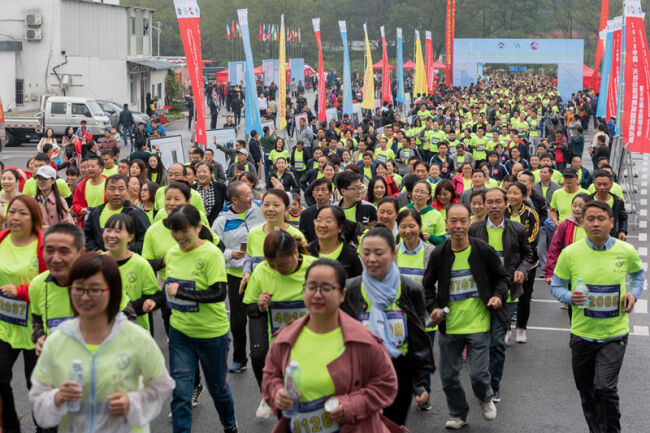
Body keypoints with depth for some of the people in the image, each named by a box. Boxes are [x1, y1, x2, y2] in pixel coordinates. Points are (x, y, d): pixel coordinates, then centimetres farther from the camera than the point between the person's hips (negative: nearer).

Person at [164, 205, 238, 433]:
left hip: (212, 333, -4)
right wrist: (167, 289, 2)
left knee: (217, 386, 16)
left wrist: (180, 291, -26)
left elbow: (219, 293, -25)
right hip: (180, 331, 4)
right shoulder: (172, 253, 1)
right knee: (180, 391, -2)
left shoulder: (211, 254, -18)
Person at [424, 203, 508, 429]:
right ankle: (458, 415, 33)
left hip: (478, 324, -2)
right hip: (449, 326, 3)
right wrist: (433, 307, -6)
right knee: (449, 377, 10)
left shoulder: (484, 250, -7)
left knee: (478, 374, -5)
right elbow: (428, 285, 10)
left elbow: (501, 277, 6)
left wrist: (498, 295, -13)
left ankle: (486, 399, 30)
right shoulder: (439, 254, -3)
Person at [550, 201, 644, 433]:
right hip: (582, 333, 2)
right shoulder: (570, 253, -9)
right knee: (586, 392, 15)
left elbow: (638, 273, 17)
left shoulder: (627, 251, -6)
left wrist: (634, 293, -2)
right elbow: (556, 286, 2)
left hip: (614, 333, -1)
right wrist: (570, 297, -19)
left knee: (605, 388, -15)